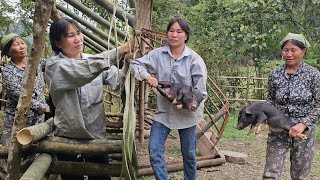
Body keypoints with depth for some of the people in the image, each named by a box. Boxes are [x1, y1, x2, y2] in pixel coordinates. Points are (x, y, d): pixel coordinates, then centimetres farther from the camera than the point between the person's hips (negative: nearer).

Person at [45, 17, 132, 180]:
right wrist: (118, 51, -38)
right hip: (69, 136, -3)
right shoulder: (54, 65, -10)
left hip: (97, 133, 3)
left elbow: (117, 82, -9)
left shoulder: (95, 61, 3)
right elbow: (83, 71, -30)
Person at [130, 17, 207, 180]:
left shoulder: (194, 59, -9)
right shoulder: (158, 54, -4)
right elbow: (135, 64, -1)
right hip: (163, 111, 1)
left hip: (186, 112, -1)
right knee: (154, 150, -8)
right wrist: (147, 76, -18)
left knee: (189, 153, 12)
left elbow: (200, 89, -11)